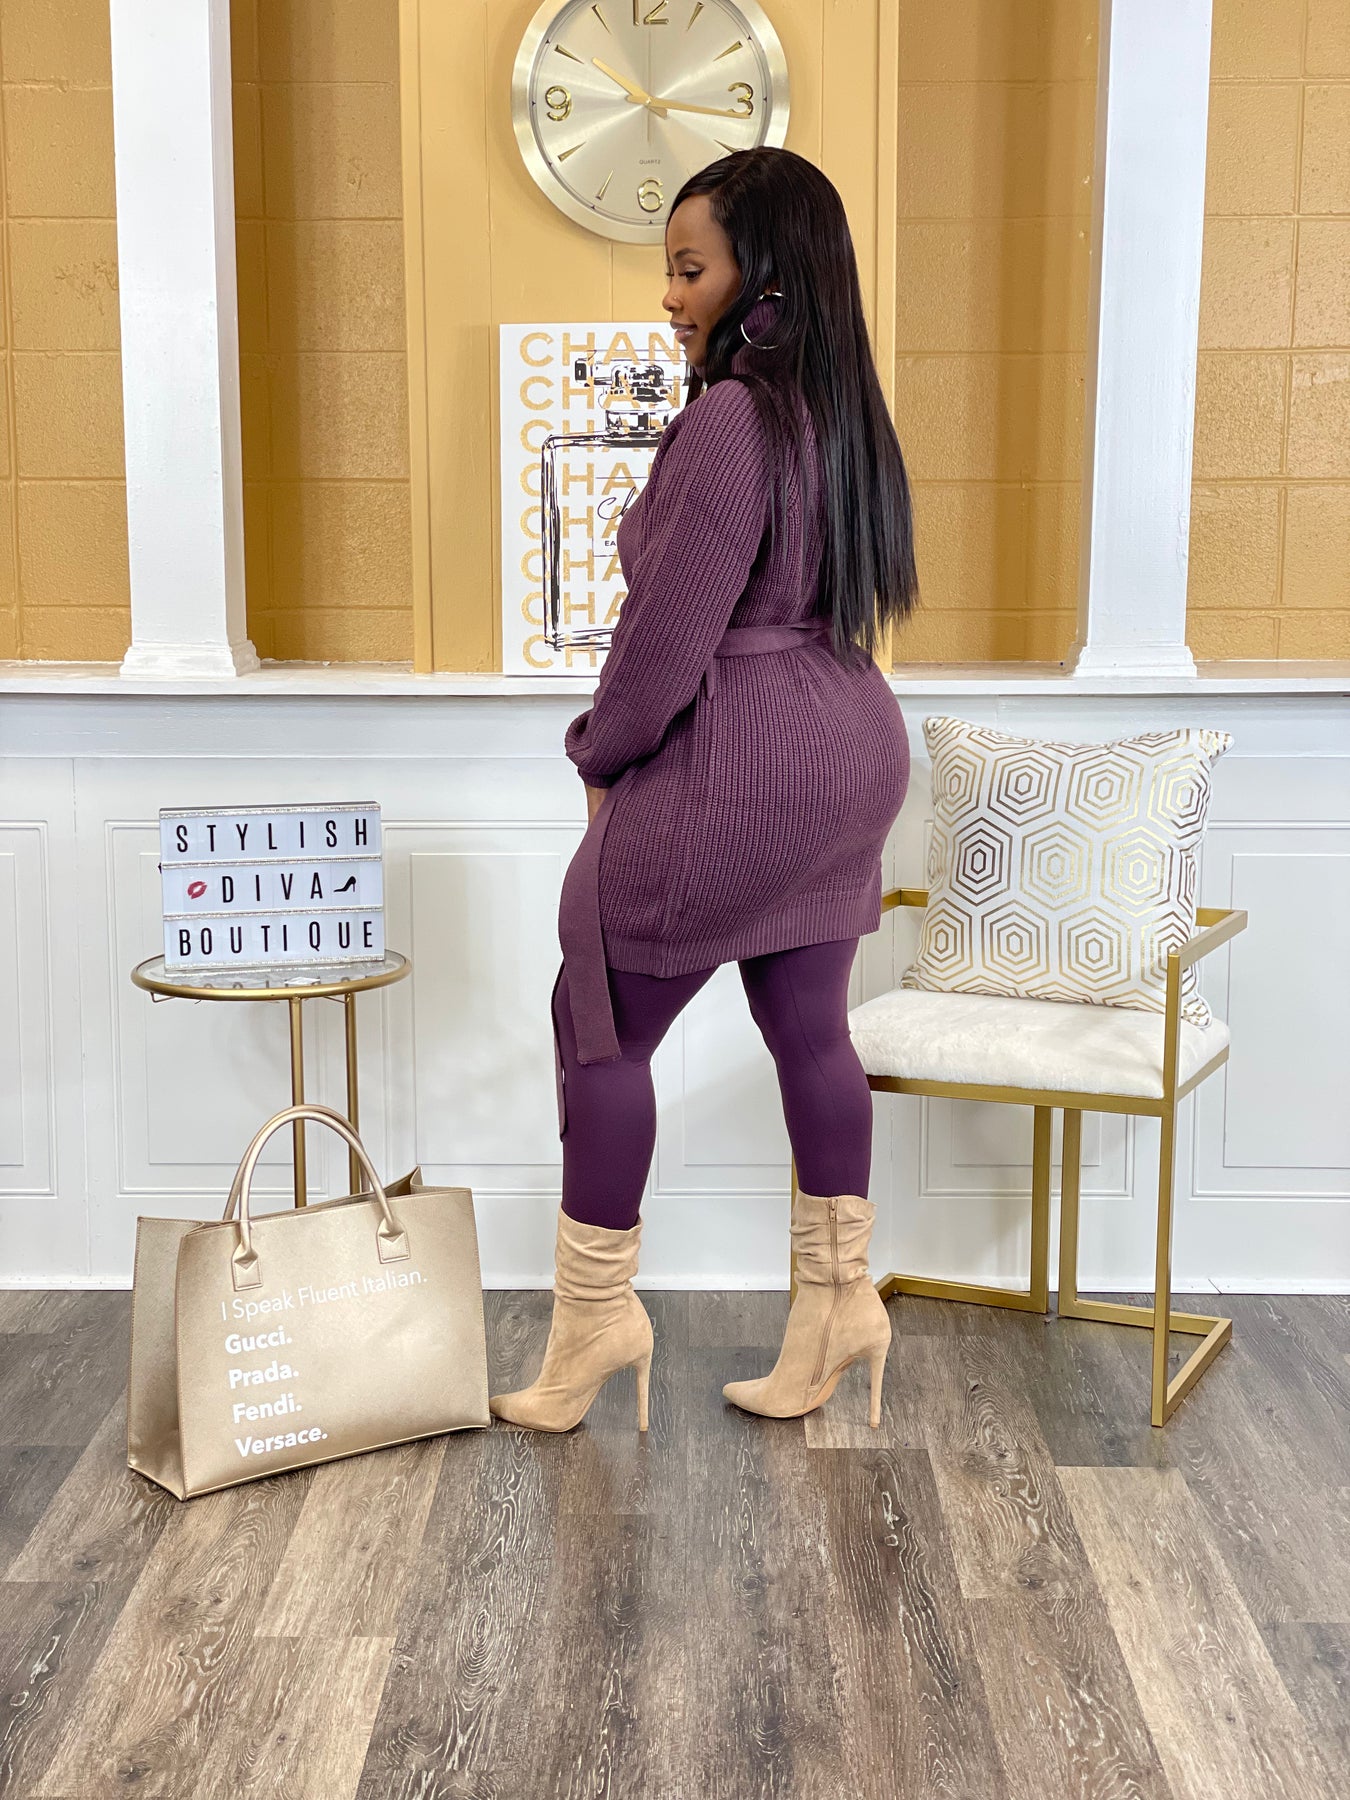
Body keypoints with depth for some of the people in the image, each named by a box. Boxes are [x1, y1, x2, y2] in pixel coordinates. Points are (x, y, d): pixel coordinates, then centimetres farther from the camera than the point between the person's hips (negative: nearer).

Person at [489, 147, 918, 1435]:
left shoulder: (728, 420, -19)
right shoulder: (843, 414, 9)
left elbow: (668, 633, -19)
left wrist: (600, 755, -2)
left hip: (736, 770, -9)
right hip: (851, 749, 9)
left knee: (601, 1024, 5)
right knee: (808, 1026, 15)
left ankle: (595, 1313, 13)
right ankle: (839, 1294, 23)